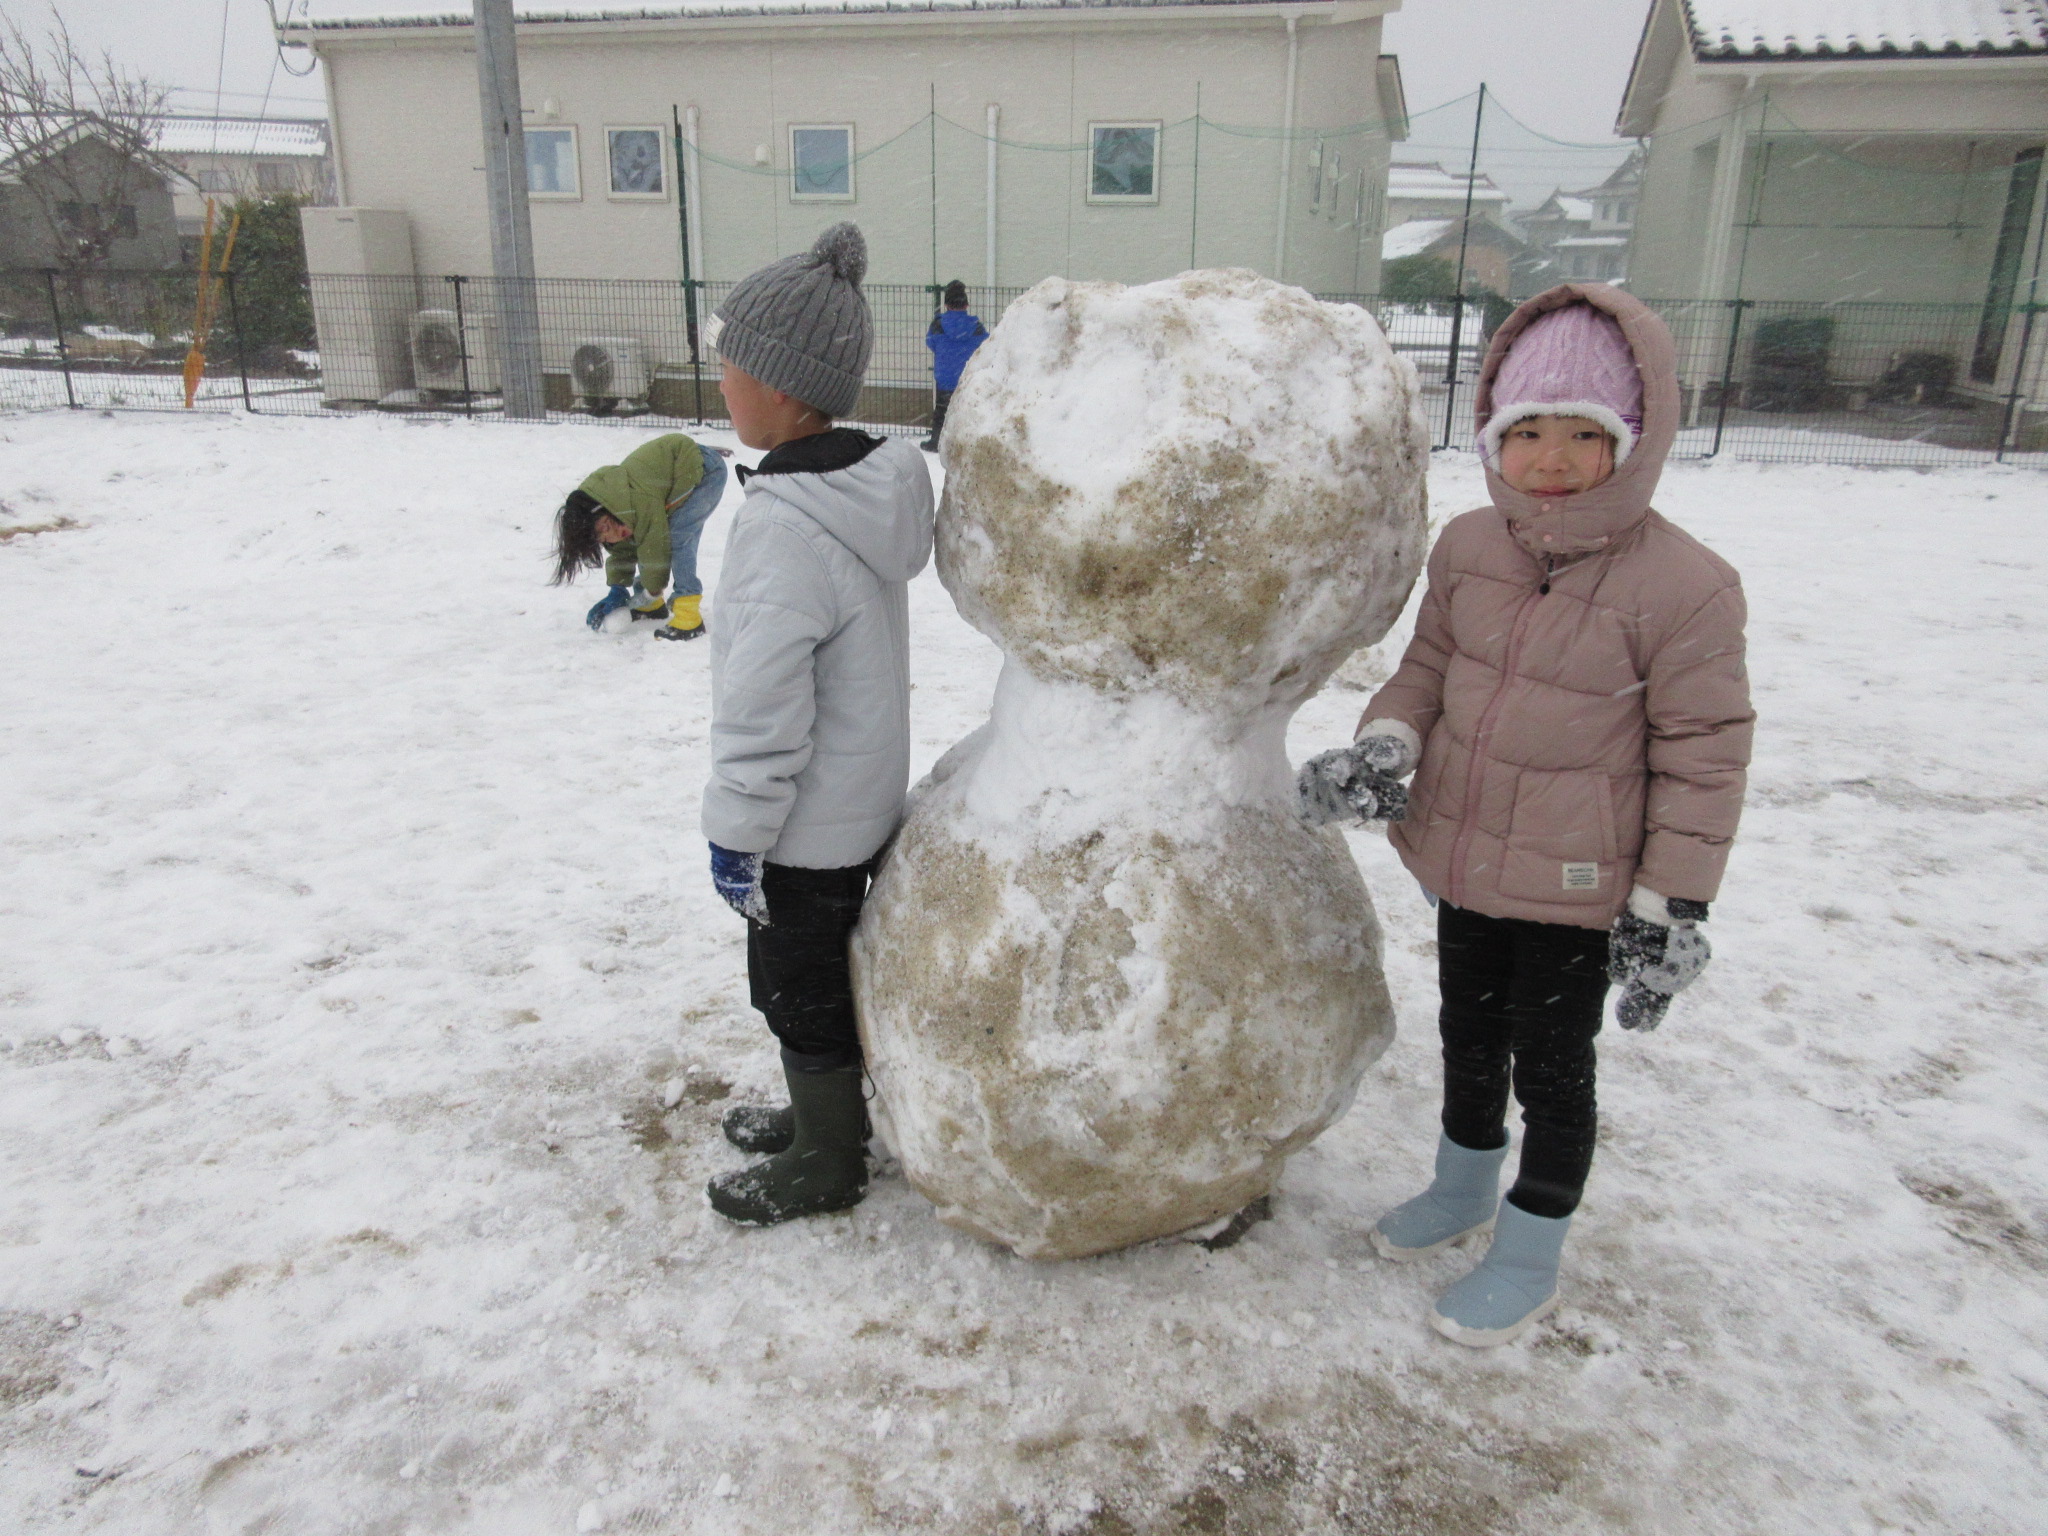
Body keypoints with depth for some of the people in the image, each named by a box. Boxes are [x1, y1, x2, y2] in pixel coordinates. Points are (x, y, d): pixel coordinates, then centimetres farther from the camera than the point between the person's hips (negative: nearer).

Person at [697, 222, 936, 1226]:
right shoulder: (871, 485, 1)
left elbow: (764, 703, -26)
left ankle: (828, 1163, 30)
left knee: (800, 990, 11)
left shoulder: (785, 524, -29)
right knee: (814, 977, 25)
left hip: (808, 825, -9)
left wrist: (736, 830, -14)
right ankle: (825, 1113, 45)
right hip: (865, 796, 9)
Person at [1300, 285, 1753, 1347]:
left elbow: (1703, 753, -13)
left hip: (1576, 889, -5)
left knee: (1551, 1067, 11)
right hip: (1463, 860, 5)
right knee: (1470, 1038, 24)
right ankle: (1463, 1189, 50)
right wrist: (1385, 743, -12)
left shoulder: (1683, 585, -18)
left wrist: (1670, 907, -12)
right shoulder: (1468, 548, -4)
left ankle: (1528, 1259, 34)